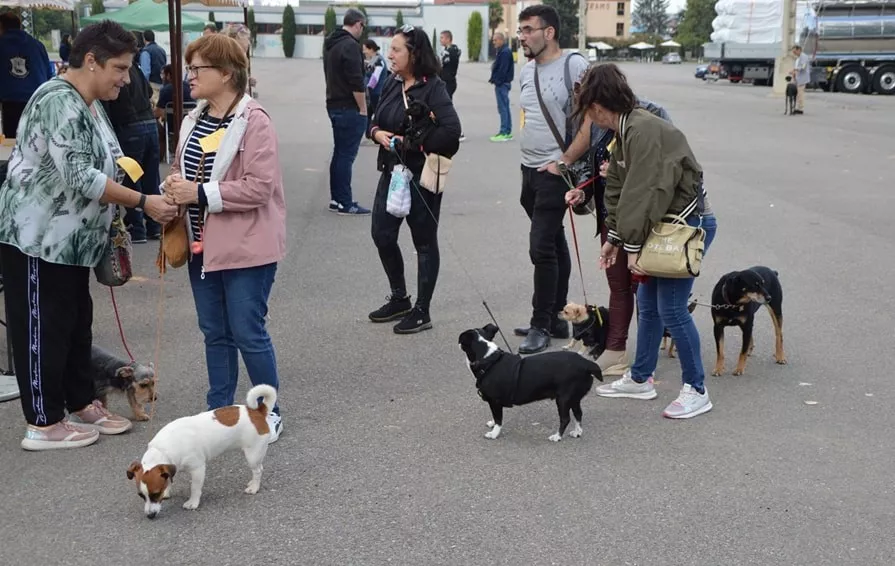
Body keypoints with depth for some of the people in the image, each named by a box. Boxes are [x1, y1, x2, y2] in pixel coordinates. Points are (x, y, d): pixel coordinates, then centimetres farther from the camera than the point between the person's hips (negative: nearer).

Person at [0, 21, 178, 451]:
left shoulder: (90, 104, 11)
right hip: (38, 235, -10)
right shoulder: (59, 102, -20)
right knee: (43, 328, -2)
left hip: (69, 237, 10)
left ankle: (82, 404, 27)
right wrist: (143, 202, -25)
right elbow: (79, 178, -27)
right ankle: (43, 424, 7)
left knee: (76, 323, 16)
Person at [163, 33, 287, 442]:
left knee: (248, 333, 1)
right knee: (215, 333, 15)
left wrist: (200, 193, -23)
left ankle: (269, 412, 17)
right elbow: (182, 170, 19)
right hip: (203, 245, 7)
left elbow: (259, 187, -22)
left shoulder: (254, 121, -15)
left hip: (245, 247, -7)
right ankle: (219, 411, 27)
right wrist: (174, 189, -5)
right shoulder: (194, 120, 9)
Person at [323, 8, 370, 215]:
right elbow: (357, 82, -21)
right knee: (346, 155, -6)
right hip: (349, 109, -9)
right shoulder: (351, 46, -17)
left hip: (334, 105, 9)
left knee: (339, 153, 15)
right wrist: (363, 109, -14)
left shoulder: (330, 43, 13)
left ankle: (336, 198, 19)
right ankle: (345, 204, -3)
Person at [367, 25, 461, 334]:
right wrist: (377, 132, -8)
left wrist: (412, 142, -19)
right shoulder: (393, 84, 6)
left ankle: (421, 312, 17)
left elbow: (451, 131, -24)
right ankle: (399, 299, 32)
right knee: (382, 235, 12)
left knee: (424, 243, 5)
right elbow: (377, 121, 15)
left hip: (422, 176, -8)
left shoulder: (433, 88, -15)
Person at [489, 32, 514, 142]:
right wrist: (494, 79, 11)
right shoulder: (502, 51, 17)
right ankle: (508, 132, 18)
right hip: (503, 83, 11)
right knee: (505, 107, 13)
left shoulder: (504, 52, -16)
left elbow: (502, 70, -22)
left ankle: (504, 133, -8)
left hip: (502, 83, -11)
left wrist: (496, 81, -19)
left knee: (503, 108, -9)